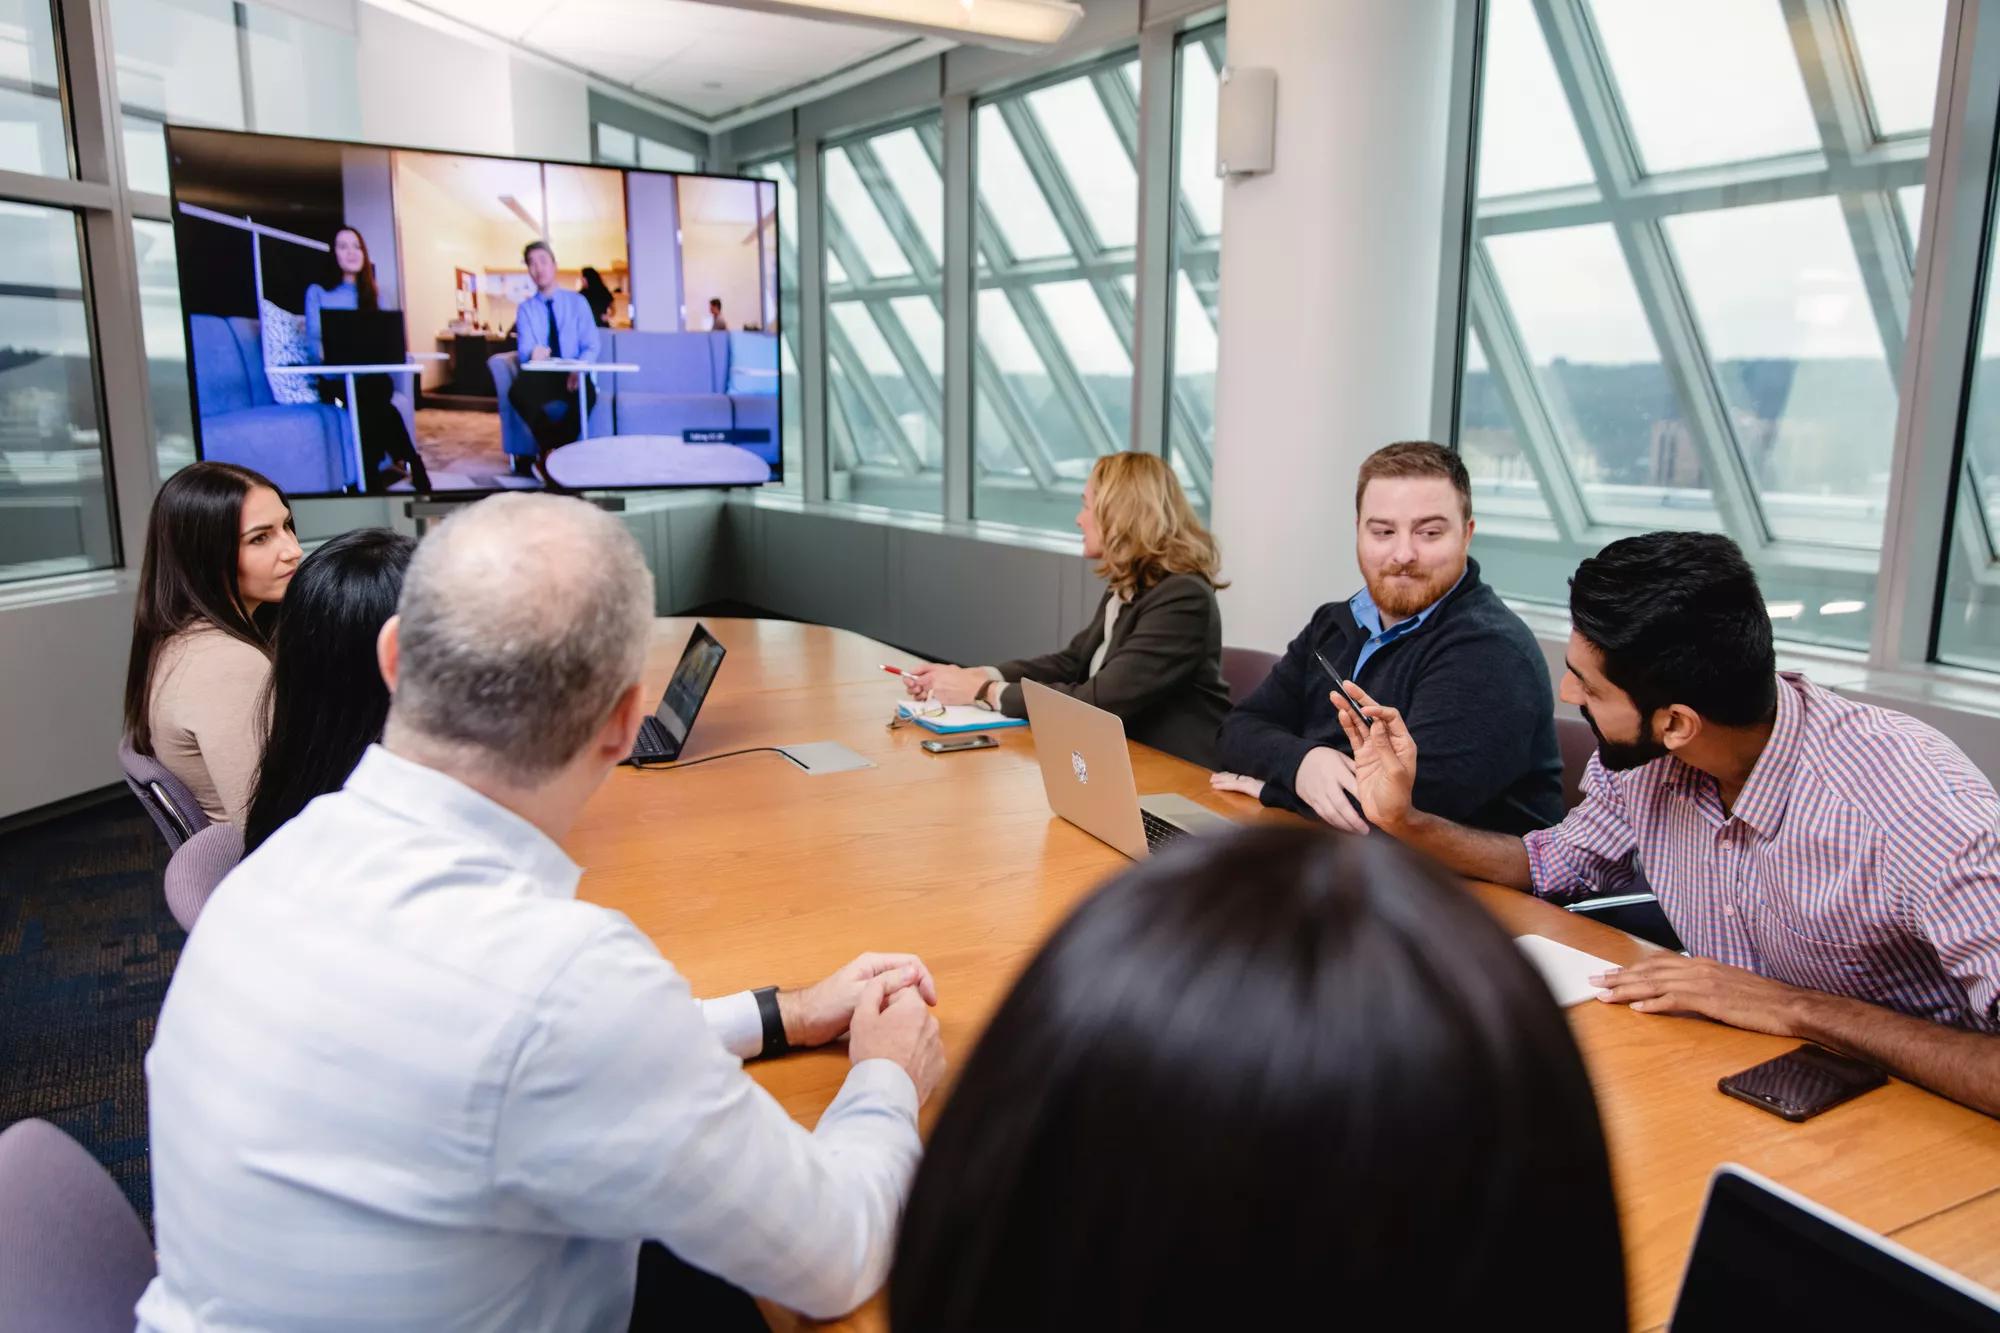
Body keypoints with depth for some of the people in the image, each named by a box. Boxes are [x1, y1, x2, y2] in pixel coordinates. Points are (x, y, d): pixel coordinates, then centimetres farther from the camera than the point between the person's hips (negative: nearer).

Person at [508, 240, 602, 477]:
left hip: (572, 376, -1)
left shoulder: (577, 302, 11)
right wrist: (533, 354, -29)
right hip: (540, 377, 1)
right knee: (518, 392, -35)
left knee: (587, 393, -38)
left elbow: (591, 346, 3)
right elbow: (524, 350, -1)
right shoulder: (525, 309, 13)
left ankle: (543, 459, -27)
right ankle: (552, 453, -23)